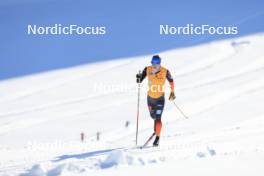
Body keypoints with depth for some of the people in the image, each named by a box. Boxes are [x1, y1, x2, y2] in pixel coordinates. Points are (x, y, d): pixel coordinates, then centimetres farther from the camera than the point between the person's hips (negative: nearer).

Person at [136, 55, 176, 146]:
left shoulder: (165, 72, -18)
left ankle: (157, 137, 1)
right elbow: (140, 81, -7)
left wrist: (172, 92, 7)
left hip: (160, 98, -4)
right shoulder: (147, 70, -13)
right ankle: (156, 128, 55)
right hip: (150, 97, 4)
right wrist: (138, 78, -30)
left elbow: (171, 80, 1)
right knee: (153, 116, 23)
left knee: (158, 118, -13)